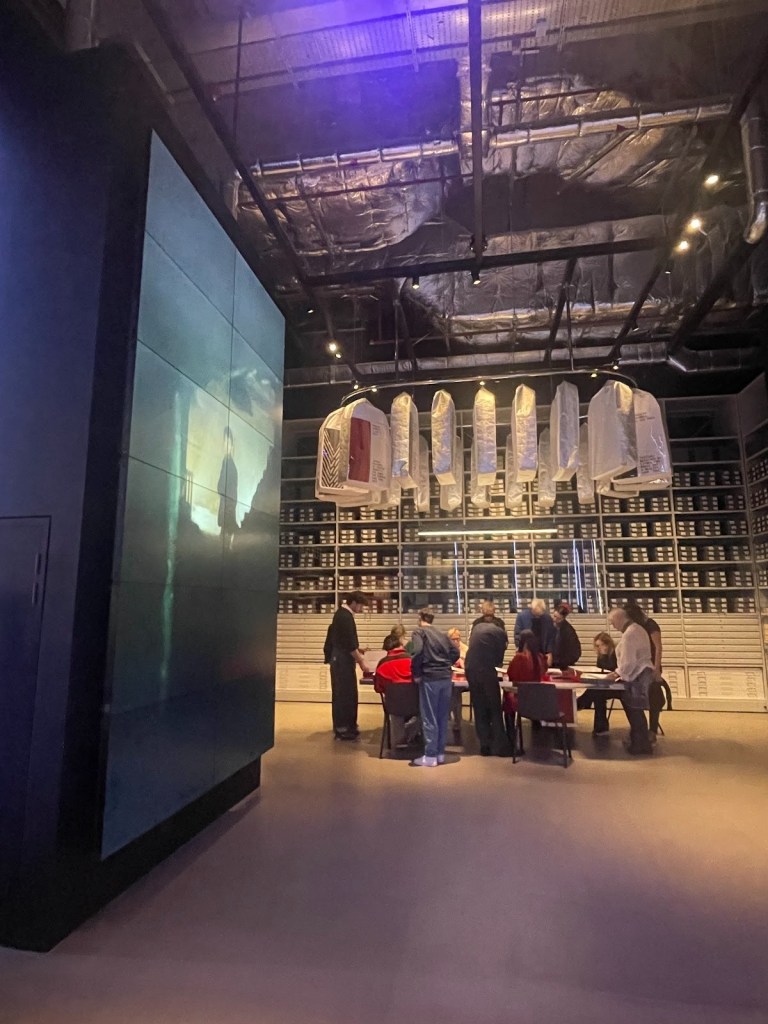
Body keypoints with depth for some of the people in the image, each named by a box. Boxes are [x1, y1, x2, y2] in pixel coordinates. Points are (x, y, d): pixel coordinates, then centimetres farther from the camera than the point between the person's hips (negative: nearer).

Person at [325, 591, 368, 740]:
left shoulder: (342, 613, 12)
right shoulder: (345, 617, -20)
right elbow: (349, 644, -21)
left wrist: (358, 649, 16)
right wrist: (361, 662, -15)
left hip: (340, 659, 10)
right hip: (342, 660, -10)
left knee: (345, 693, 14)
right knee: (344, 694, -3)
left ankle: (346, 726, 22)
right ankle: (342, 729, 5)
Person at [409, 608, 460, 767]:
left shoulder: (419, 632, 0)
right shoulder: (442, 634, 17)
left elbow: (418, 652, -17)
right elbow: (455, 652, 10)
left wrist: (416, 674, -8)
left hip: (430, 678, -6)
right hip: (446, 678, 6)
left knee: (429, 718, 1)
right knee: (443, 717, 13)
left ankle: (430, 756, 6)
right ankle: (440, 753, 21)